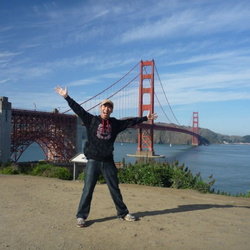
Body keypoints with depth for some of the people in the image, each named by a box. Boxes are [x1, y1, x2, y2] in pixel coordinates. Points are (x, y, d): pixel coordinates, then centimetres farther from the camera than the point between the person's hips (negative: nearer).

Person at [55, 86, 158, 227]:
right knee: (88, 190, 0)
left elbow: (131, 121, 16)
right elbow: (78, 109, -4)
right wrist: (66, 96, -9)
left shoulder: (115, 124, 8)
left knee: (115, 189, 13)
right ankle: (81, 217, 12)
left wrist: (146, 118, 20)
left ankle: (123, 213, 26)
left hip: (108, 162, 3)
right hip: (93, 161, -2)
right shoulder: (91, 120, 1)